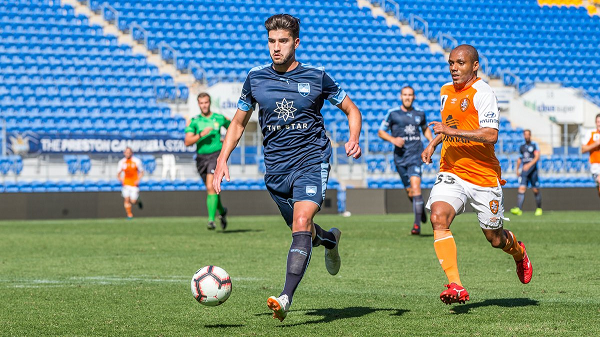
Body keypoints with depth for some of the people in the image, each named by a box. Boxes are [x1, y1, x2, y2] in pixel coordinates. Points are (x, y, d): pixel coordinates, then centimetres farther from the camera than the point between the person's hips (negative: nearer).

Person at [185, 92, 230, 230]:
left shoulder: (219, 118, 3)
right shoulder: (194, 121, 2)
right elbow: (187, 142, -7)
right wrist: (201, 135, -21)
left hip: (216, 155, -3)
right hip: (201, 158, 3)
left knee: (211, 187, -19)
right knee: (211, 189, 13)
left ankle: (211, 219, -21)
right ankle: (222, 211, 40)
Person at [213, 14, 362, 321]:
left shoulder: (317, 77, -2)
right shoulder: (255, 78, 5)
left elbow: (352, 110, 8)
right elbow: (238, 123, 15)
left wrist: (354, 140, -11)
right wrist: (222, 159, 3)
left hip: (312, 159, -4)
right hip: (276, 166, 4)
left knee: (302, 223, -24)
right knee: (302, 231, 14)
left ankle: (286, 297, -29)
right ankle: (330, 239, 51)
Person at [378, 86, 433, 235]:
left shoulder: (420, 114, 10)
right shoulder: (392, 113, 2)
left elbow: (425, 129, 29)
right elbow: (381, 132, 6)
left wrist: (431, 140, 11)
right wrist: (392, 139, -12)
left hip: (415, 155, -1)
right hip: (400, 156, 1)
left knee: (415, 185, -19)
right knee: (410, 192, 6)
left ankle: (417, 224, -21)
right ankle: (421, 208, 40)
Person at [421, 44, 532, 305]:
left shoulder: (482, 93, -12)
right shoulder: (446, 91, 11)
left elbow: (491, 135, -24)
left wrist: (453, 131, -27)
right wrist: (433, 144, 19)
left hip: (483, 175, -5)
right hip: (451, 172, 5)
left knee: (495, 239, 7)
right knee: (438, 216, -24)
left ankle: (518, 253, 46)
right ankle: (455, 286, -28)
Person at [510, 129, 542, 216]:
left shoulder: (534, 145, -1)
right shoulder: (522, 147, 14)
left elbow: (537, 157, -13)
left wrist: (529, 164, -26)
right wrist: (517, 170, 23)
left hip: (533, 170, -3)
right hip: (524, 171, 3)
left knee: (536, 190, 4)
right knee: (521, 189, -13)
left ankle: (539, 209, 22)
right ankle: (519, 209, -24)